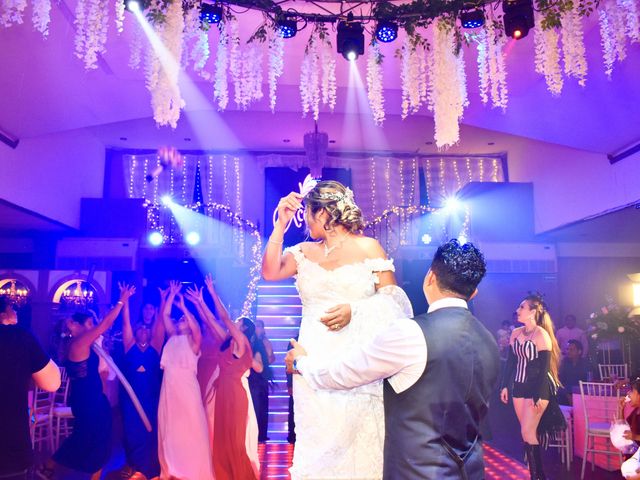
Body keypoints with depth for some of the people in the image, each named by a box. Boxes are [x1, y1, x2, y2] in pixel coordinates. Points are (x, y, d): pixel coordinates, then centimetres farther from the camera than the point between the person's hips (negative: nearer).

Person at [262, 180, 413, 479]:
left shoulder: (368, 247, -1)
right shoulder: (304, 251, 9)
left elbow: (392, 299, -2)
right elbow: (270, 272, -5)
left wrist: (354, 310, -17)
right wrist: (281, 224, -7)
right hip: (313, 363, 3)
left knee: (356, 437, 3)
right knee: (316, 440, 8)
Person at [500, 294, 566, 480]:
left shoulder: (541, 335, -13)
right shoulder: (516, 333, 7)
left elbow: (544, 368, -15)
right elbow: (510, 361, 12)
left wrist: (537, 396, -18)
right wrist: (505, 386, 8)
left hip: (538, 388, -7)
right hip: (519, 387, 7)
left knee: (528, 432, -7)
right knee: (527, 432, 10)